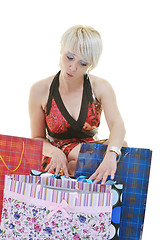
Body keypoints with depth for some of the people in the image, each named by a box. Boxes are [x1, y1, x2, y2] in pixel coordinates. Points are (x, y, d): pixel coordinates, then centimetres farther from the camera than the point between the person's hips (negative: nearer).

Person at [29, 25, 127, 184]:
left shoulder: (100, 87, -5)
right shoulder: (40, 90, -5)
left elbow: (117, 125, -22)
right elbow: (37, 138, 2)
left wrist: (111, 155, -44)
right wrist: (56, 152, -22)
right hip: (55, 160, -2)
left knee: (122, 146, -31)